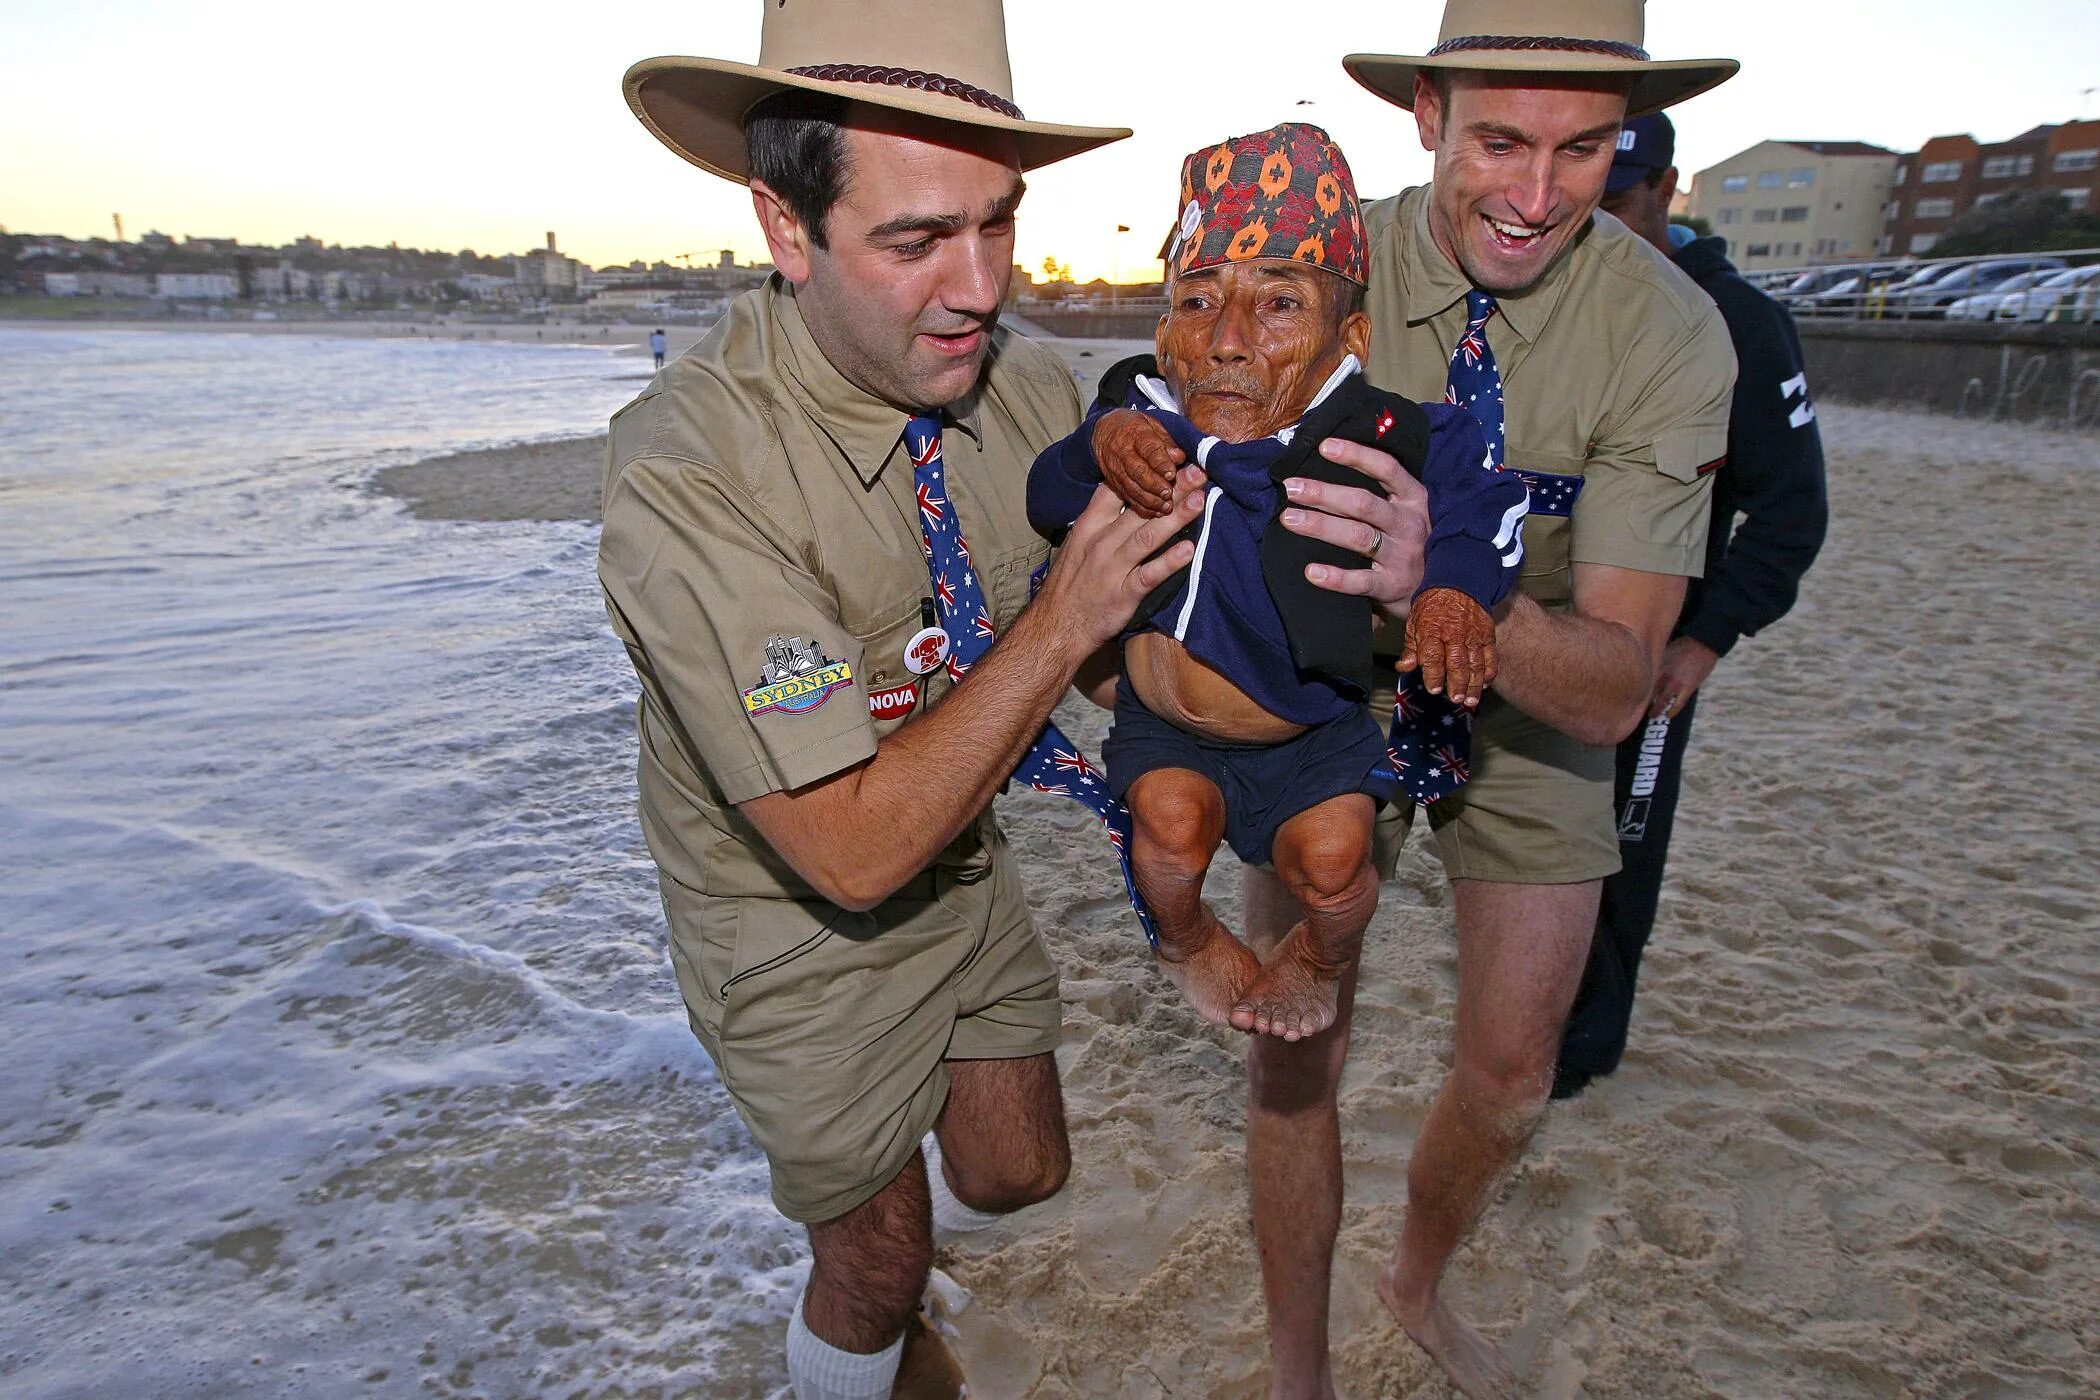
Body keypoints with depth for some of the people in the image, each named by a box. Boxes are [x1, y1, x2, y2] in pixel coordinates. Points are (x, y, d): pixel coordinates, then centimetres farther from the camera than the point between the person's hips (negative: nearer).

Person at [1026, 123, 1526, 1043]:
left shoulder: (1378, 441, -23)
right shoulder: (1138, 410, -16)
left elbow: (1482, 492, -13)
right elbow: (1044, 501, -9)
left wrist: (1456, 586, -31)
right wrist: (1099, 444, -30)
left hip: (1314, 730, -1)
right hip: (1166, 725, 1)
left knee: (1330, 852, -16)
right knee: (1172, 814, -22)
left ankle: (1325, 959, 25)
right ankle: (1186, 940, 16)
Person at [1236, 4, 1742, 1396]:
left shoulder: (1668, 330, -23)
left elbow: (1617, 686, -29)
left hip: (1534, 702, 1)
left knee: (1512, 1076, 10)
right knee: (1297, 1058, -1)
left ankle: (1421, 1281, 44)